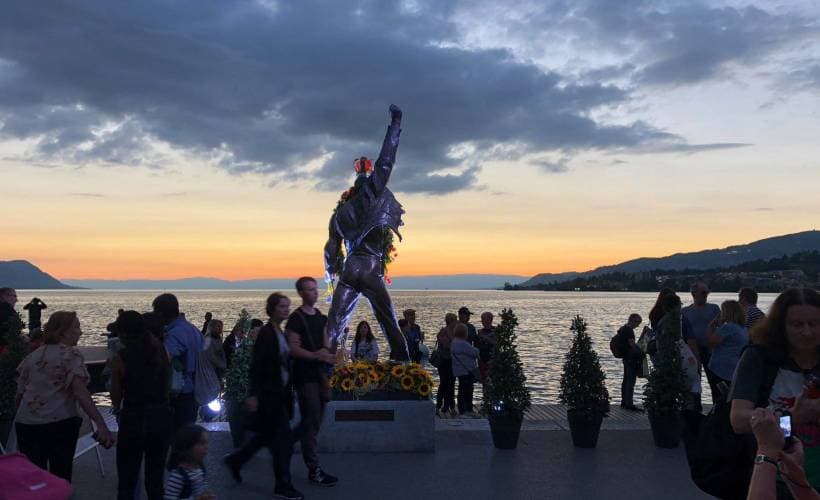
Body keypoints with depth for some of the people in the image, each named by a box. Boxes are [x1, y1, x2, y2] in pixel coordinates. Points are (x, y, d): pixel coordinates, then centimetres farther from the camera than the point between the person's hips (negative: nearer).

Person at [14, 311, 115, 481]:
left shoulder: (32, 356, 13)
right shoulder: (71, 354, -5)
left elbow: (20, 394, 17)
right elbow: (80, 392, -18)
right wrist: (101, 425, -26)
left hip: (26, 424, 5)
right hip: (60, 423, -5)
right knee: (61, 477, 4)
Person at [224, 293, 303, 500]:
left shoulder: (280, 333, 11)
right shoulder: (266, 333, -15)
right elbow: (256, 366, -18)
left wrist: (289, 393, 15)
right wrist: (253, 395, -21)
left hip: (280, 393, 9)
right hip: (269, 394, -9)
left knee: (267, 435, 19)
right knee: (284, 438, -4)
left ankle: (235, 460, 37)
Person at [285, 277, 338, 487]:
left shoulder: (320, 317, 13)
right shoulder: (296, 319, -11)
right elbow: (293, 349, -17)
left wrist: (326, 351, -1)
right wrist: (316, 355, -28)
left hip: (320, 374, 8)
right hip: (305, 377, -8)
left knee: (314, 422, 13)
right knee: (311, 423, -4)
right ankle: (314, 470, 2)